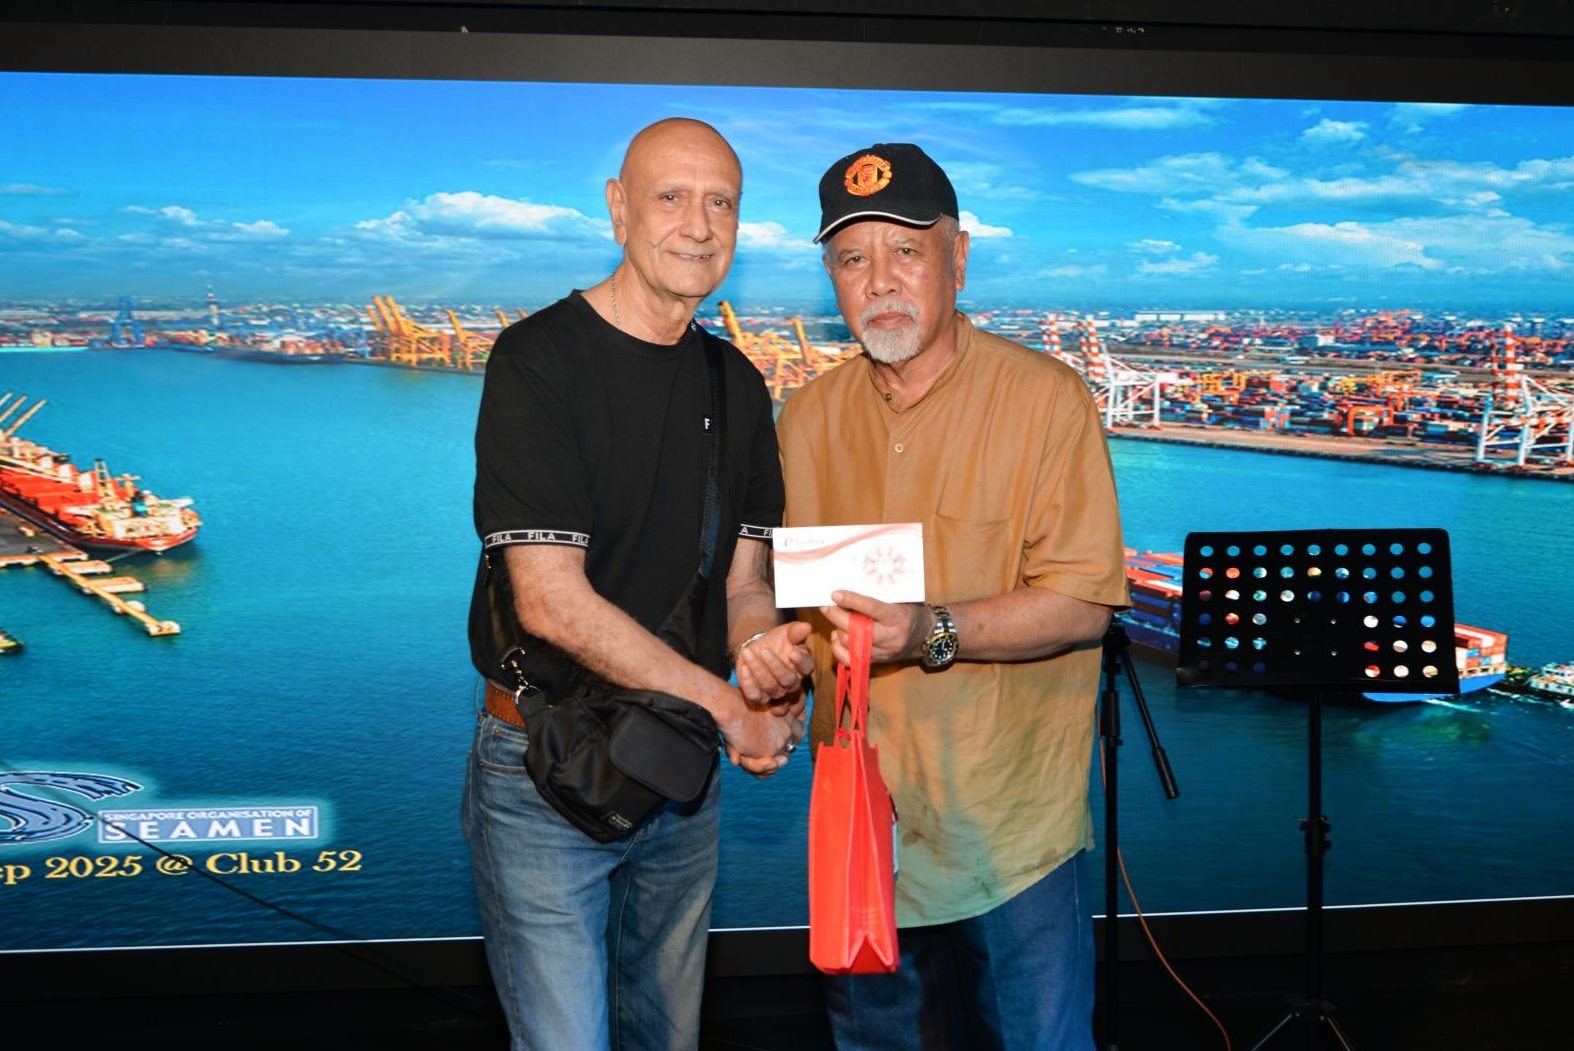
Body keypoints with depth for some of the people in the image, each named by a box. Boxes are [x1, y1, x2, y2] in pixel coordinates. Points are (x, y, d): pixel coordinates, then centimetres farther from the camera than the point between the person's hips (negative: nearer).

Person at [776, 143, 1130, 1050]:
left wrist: (933, 632, -30)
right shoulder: (808, 418, 5)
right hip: (859, 828, 5)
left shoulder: (1047, 399, -10)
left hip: (1014, 834, -4)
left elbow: (1083, 603, -16)